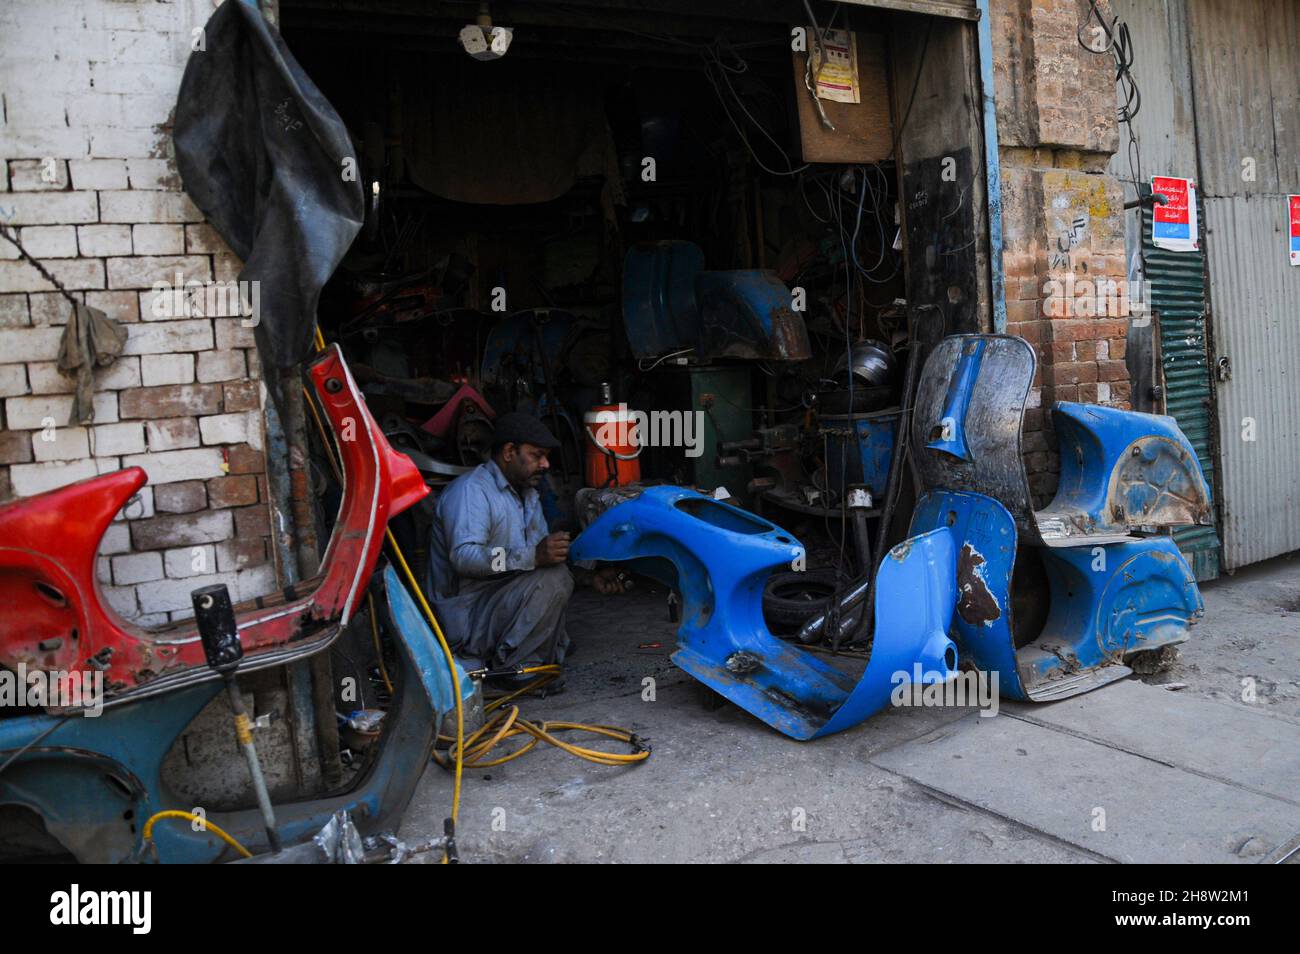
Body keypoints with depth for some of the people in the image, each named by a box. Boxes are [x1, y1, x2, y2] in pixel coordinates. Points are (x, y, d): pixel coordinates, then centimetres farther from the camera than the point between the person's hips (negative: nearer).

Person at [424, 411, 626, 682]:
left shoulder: (528, 494, 16)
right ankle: (512, 666, -13)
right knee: (552, 579, -26)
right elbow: (463, 557, -31)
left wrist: (590, 574, 1)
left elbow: (549, 552, 17)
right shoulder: (470, 490, -16)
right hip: (466, 616, -10)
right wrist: (533, 557, -39)